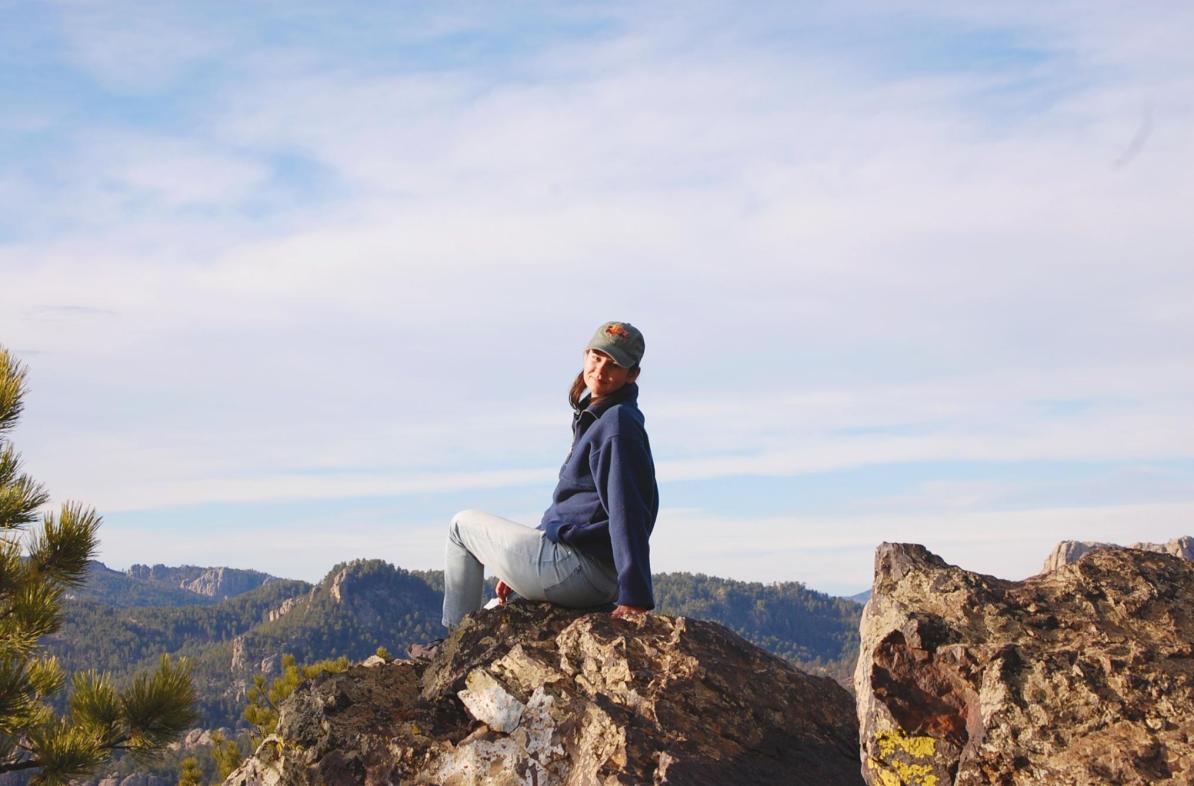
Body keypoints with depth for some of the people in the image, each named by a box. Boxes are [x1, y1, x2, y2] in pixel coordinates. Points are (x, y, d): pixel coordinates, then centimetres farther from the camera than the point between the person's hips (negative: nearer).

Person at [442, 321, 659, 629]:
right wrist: (518, 569, 21)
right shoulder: (592, 418, 15)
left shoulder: (617, 424, -17)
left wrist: (636, 597, -28)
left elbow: (628, 514, -24)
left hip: (576, 571, -10)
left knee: (463, 524, 9)